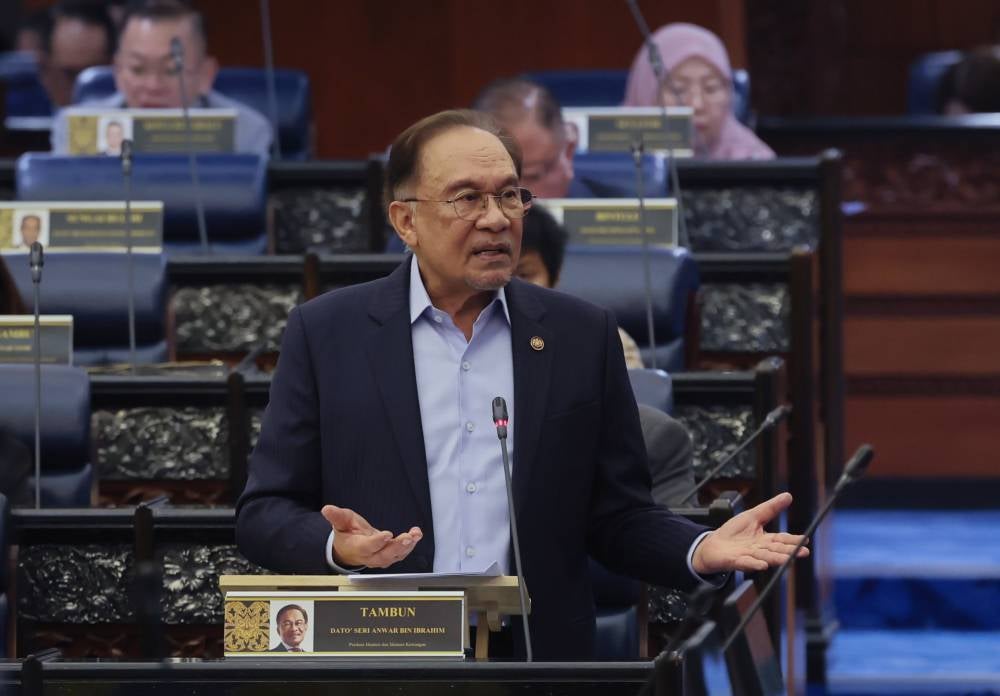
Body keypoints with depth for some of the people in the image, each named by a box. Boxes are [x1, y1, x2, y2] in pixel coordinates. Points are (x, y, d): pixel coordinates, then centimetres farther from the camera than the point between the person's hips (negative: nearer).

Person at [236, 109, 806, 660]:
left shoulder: (582, 335, 9)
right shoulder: (326, 334, 5)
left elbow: (618, 516, 11)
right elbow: (264, 514, 5)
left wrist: (701, 551, -7)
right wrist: (338, 547, -15)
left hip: (540, 666, 2)